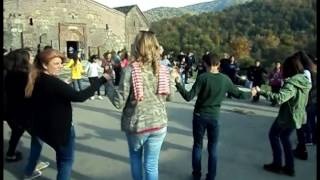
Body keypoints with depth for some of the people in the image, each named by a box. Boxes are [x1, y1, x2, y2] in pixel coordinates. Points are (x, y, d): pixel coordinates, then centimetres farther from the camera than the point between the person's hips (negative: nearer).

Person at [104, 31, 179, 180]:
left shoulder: (130, 70, -16)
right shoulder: (162, 69, -4)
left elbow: (119, 103, -15)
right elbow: (169, 96, 10)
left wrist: (108, 82, -1)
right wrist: (172, 78, 26)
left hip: (136, 125, -2)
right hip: (159, 124, 2)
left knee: (135, 156, 25)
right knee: (151, 164, 13)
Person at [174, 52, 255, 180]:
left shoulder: (202, 77, -13)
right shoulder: (225, 79, -4)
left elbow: (189, 97, -18)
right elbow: (238, 94, 7)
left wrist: (178, 83, -10)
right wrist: (251, 94, 26)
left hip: (200, 116, -2)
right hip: (214, 117, 2)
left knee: (197, 145, 14)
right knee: (213, 148, 13)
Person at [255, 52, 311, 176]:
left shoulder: (292, 83, -25)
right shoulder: (305, 81, 2)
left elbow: (280, 98, -41)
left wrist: (261, 92, -44)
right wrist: (283, 83, 15)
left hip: (287, 116, -8)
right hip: (297, 116, 8)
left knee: (273, 135, 12)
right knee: (285, 138, 21)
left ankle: (277, 164, 19)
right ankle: (289, 167, 26)